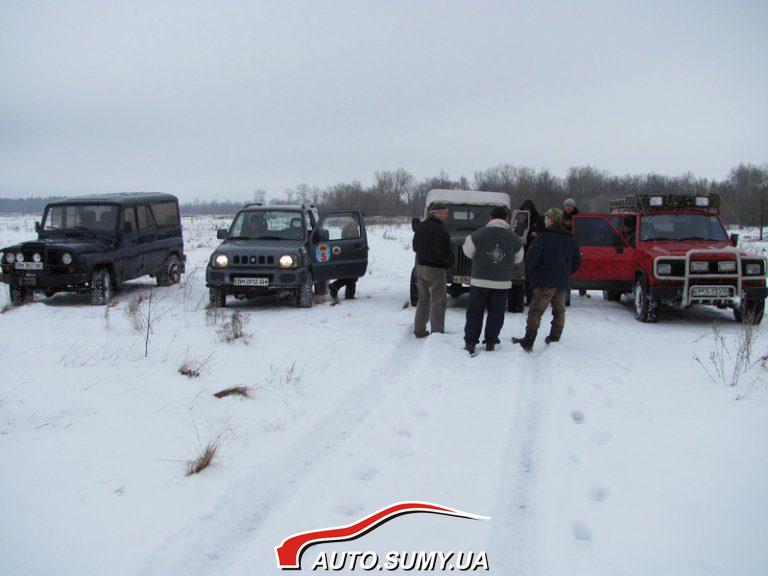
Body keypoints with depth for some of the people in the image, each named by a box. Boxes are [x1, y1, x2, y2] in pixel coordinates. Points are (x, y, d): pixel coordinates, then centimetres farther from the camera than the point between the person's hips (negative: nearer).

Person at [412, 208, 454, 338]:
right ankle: (437, 332, 0)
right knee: (438, 302, -1)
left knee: (423, 300, 17)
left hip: (420, 267, 8)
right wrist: (450, 261, -3)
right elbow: (444, 252, -21)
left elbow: (415, 246, 18)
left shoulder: (421, 226, 9)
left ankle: (419, 330, 21)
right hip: (436, 269, -8)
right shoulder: (439, 230, -20)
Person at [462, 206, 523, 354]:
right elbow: (518, 259, 11)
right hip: (502, 283, 1)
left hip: (479, 281, -1)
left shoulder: (477, 235, -8)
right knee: (496, 313, 13)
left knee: (475, 312, 8)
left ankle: (470, 342, 8)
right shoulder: (514, 238, -2)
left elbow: (468, 252, 6)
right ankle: (490, 342, 17)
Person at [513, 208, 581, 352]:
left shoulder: (543, 236, -9)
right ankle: (554, 339, 19)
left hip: (545, 282, -6)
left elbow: (531, 258, -16)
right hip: (564, 283, 6)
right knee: (559, 311, 16)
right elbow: (577, 262, 16)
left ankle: (528, 342, -5)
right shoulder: (571, 239, 12)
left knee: (535, 312, -3)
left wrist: (530, 272, 1)